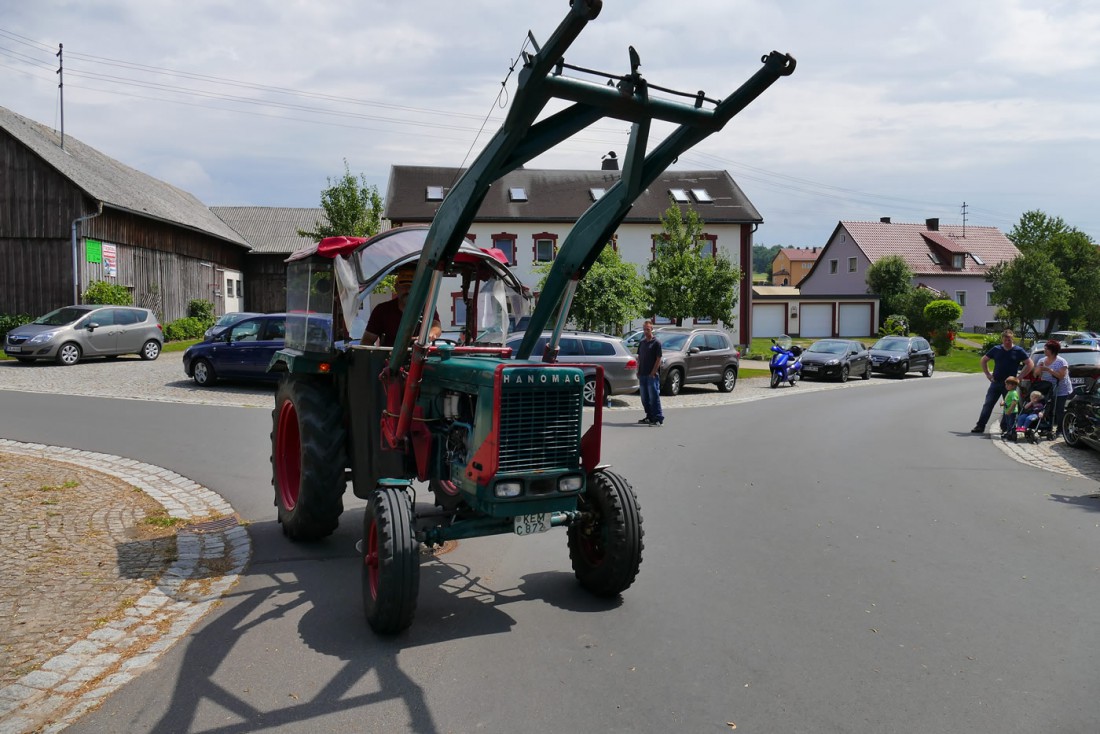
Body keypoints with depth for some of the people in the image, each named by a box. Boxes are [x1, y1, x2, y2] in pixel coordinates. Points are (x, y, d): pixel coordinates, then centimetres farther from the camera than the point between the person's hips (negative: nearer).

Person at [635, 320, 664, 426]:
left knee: (654, 397, -7)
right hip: (642, 375, 7)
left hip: (652, 375, -7)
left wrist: (653, 373, -14)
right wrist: (638, 372, 8)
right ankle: (649, 417, 21)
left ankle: (659, 418, -4)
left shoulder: (656, 343, -6)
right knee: (645, 398, 11)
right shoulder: (641, 343, 13)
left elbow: (658, 359, -9)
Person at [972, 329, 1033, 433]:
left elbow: (1030, 365, -1)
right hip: (995, 382, 2)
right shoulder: (996, 349, 5)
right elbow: (983, 360, 15)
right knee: (988, 404, -1)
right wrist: (988, 375, 6)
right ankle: (980, 426, 2)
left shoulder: (1018, 351, -2)